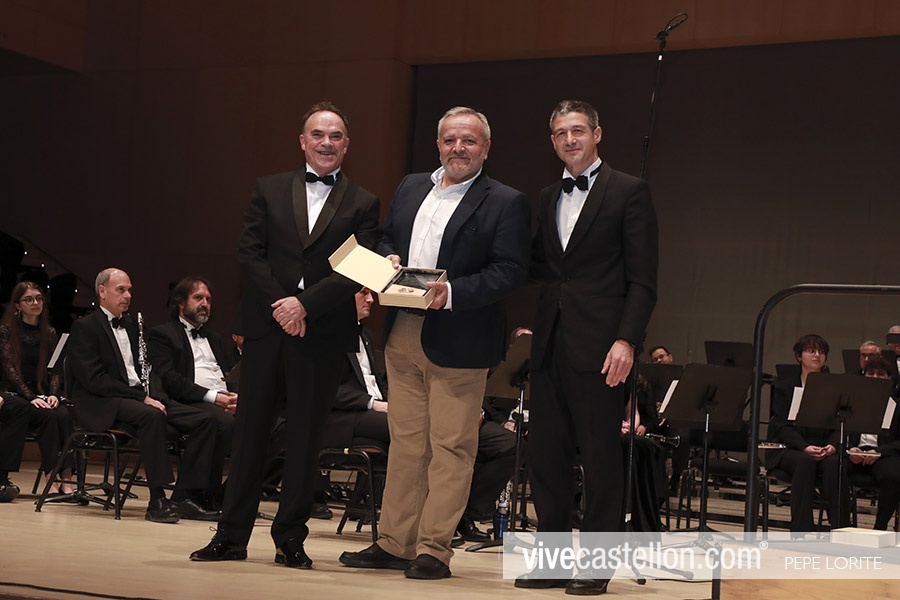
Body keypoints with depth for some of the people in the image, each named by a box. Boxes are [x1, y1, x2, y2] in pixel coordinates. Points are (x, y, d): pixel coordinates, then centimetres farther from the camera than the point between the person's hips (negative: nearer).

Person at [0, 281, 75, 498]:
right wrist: (31, 397, -22)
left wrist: (53, 394, -13)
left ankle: (66, 479, -35)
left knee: (63, 414, -31)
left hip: (40, 395, 3)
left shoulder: (49, 333, 13)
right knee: (48, 415, -35)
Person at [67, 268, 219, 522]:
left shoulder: (130, 326, 23)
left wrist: (155, 395, -5)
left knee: (202, 420, -11)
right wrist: (142, 398, -20)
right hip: (102, 406, -8)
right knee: (152, 416, -38)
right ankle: (157, 501, -35)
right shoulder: (85, 327, -3)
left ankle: (184, 498, -13)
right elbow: (94, 380, -15)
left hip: (140, 397, 8)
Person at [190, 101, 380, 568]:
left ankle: (291, 538, 15)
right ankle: (231, 535, 12)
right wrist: (279, 305, -11)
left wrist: (305, 304, -15)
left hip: (322, 334, -1)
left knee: (305, 437, 5)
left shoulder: (361, 204, 5)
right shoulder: (269, 189, 10)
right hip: (266, 327, 1)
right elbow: (249, 253, 2)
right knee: (249, 430, 5)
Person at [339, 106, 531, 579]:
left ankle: (434, 550, 7)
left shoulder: (506, 203, -5)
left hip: (459, 341, -6)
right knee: (405, 441, 12)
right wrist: (388, 260, 0)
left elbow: (510, 271, -12)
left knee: (451, 447, -1)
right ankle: (395, 544, 20)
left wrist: (453, 292, -24)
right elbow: (385, 236, 23)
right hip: (403, 335, 6)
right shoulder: (411, 187, 14)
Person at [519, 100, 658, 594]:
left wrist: (627, 340, -16)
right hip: (550, 343, 6)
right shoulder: (549, 197, 18)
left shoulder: (628, 192, -1)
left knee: (600, 456, 0)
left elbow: (642, 278, -7)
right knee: (545, 454, 7)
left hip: (597, 345, -6)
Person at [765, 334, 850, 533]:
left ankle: (840, 529, -32)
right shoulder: (783, 387, 8)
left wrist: (832, 445, -17)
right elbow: (783, 425, -4)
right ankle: (800, 530, -35)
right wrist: (804, 447, -22)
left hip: (824, 448, 2)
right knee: (805, 462, -35)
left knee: (833, 464, -32)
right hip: (789, 448, -2)